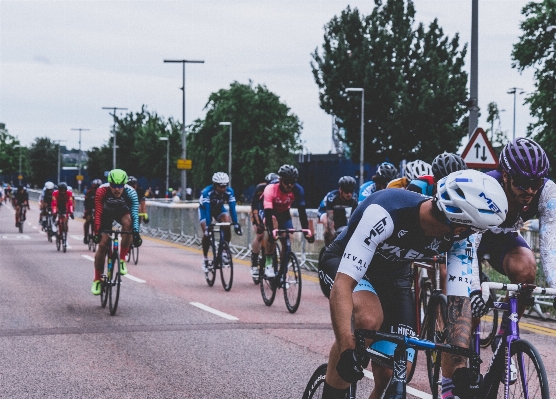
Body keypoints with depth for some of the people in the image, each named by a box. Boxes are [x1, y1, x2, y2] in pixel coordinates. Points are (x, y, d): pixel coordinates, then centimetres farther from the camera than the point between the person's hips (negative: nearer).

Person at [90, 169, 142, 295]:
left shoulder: (130, 192, -33)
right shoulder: (102, 191, -34)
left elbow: (135, 214, -39)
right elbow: (98, 213, -38)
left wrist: (136, 233, -50)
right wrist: (97, 231, -48)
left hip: (122, 212, 0)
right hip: (106, 213, 0)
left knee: (128, 222, -35)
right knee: (103, 244, -10)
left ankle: (122, 260, -21)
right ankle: (97, 280, 5)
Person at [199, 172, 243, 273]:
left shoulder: (229, 192, -28)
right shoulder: (207, 192, -36)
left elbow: (232, 208, -30)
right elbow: (207, 210, -40)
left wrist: (236, 224, -38)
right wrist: (208, 226, -48)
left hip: (219, 208, 3)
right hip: (205, 209, -3)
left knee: (227, 227, -22)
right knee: (207, 233, -18)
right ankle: (205, 259, -1)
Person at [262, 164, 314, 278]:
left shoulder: (297, 190, -27)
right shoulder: (270, 189, -36)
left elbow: (302, 211, -26)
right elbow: (268, 212, -41)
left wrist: (306, 231, -36)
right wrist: (271, 231, -53)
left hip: (284, 213, 3)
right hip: (270, 212, -3)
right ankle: (268, 264, -23)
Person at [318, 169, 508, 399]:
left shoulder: (459, 236, -23)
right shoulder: (386, 213, -40)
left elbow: (459, 300, -21)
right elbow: (343, 285, -42)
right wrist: (347, 351, -51)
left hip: (394, 275, 5)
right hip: (343, 263, -5)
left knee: (393, 374, -9)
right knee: (368, 319, -37)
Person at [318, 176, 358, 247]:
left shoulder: (354, 198, -27)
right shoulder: (331, 197, -38)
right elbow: (330, 218, -42)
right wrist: (333, 233, -48)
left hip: (339, 212, 4)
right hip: (325, 211, -4)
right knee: (328, 225, -34)